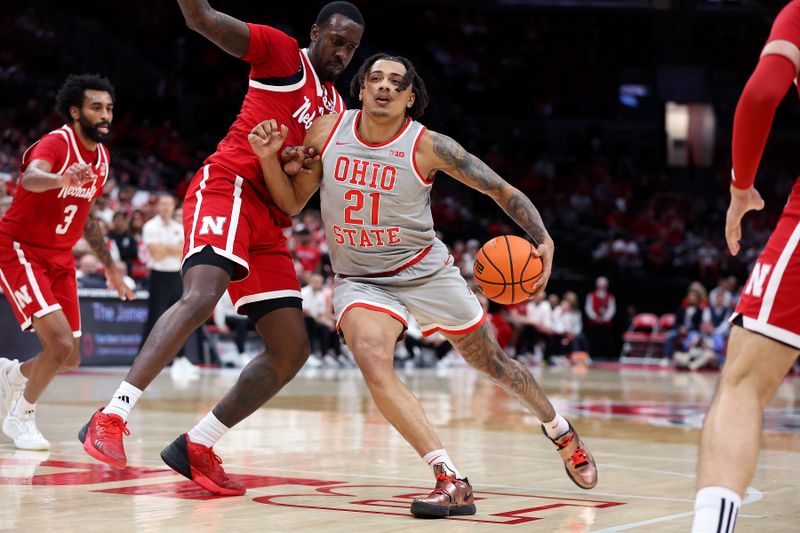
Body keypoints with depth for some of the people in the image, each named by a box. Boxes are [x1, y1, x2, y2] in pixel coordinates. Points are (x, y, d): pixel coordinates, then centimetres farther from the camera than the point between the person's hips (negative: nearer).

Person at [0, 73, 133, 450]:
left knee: (69, 359, 5)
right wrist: (62, 179, -65)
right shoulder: (55, 144, -19)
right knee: (61, 344, -21)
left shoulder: (102, 157, 5)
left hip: (60, 258, 8)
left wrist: (110, 268, 22)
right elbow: (31, 178, -43)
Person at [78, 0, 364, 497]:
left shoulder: (336, 108, 24)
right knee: (202, 294, -32)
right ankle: (111, 418, -35)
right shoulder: (282, 53, 4)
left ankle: (197, 448, 7)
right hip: (228, 184, -8)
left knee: (292, 351, 2)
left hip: (269, 221, 8)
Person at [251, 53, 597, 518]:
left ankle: (560, 429, 43)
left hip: (427, 272, -1)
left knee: (494, 364, 11)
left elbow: (504, 191, -10)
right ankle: (451, 481, -30)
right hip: (360, 279, 1)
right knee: (371, 357, -30)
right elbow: (292, 204, 2)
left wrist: (544, 240, -25)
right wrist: (269, 158, -16)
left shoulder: (428, 146, -16)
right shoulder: (328, 131, -8)